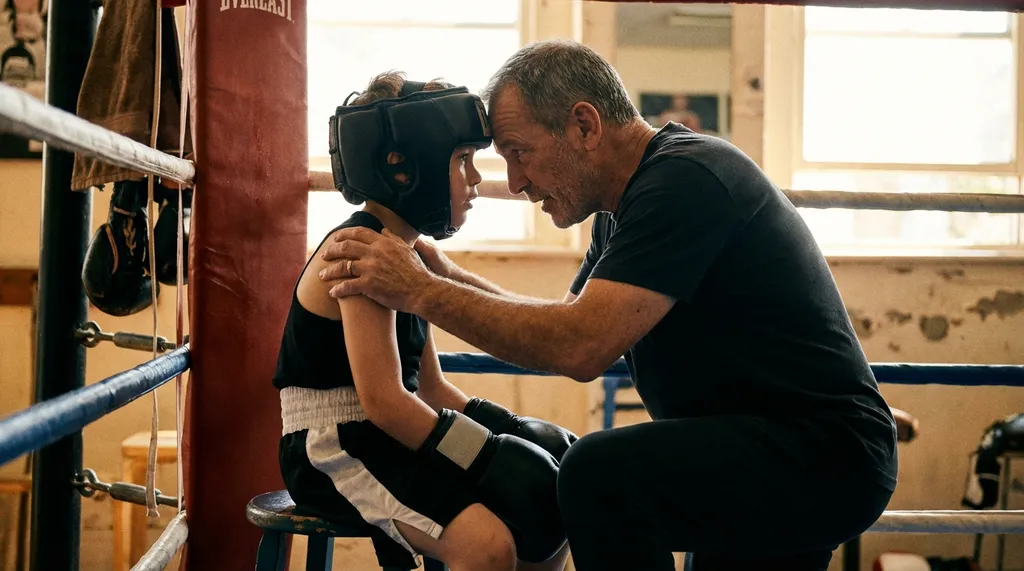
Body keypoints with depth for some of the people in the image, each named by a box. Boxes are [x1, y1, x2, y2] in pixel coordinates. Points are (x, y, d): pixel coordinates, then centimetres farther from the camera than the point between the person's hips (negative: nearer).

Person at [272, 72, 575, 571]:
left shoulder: (407, 254, 13)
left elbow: (430, 388, 15)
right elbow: (383, 400, -24)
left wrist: (513, 434, 4)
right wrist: (497, 460, -22)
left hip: (390, 437, 9)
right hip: (337, 451, -9)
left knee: (553, 509, 4)